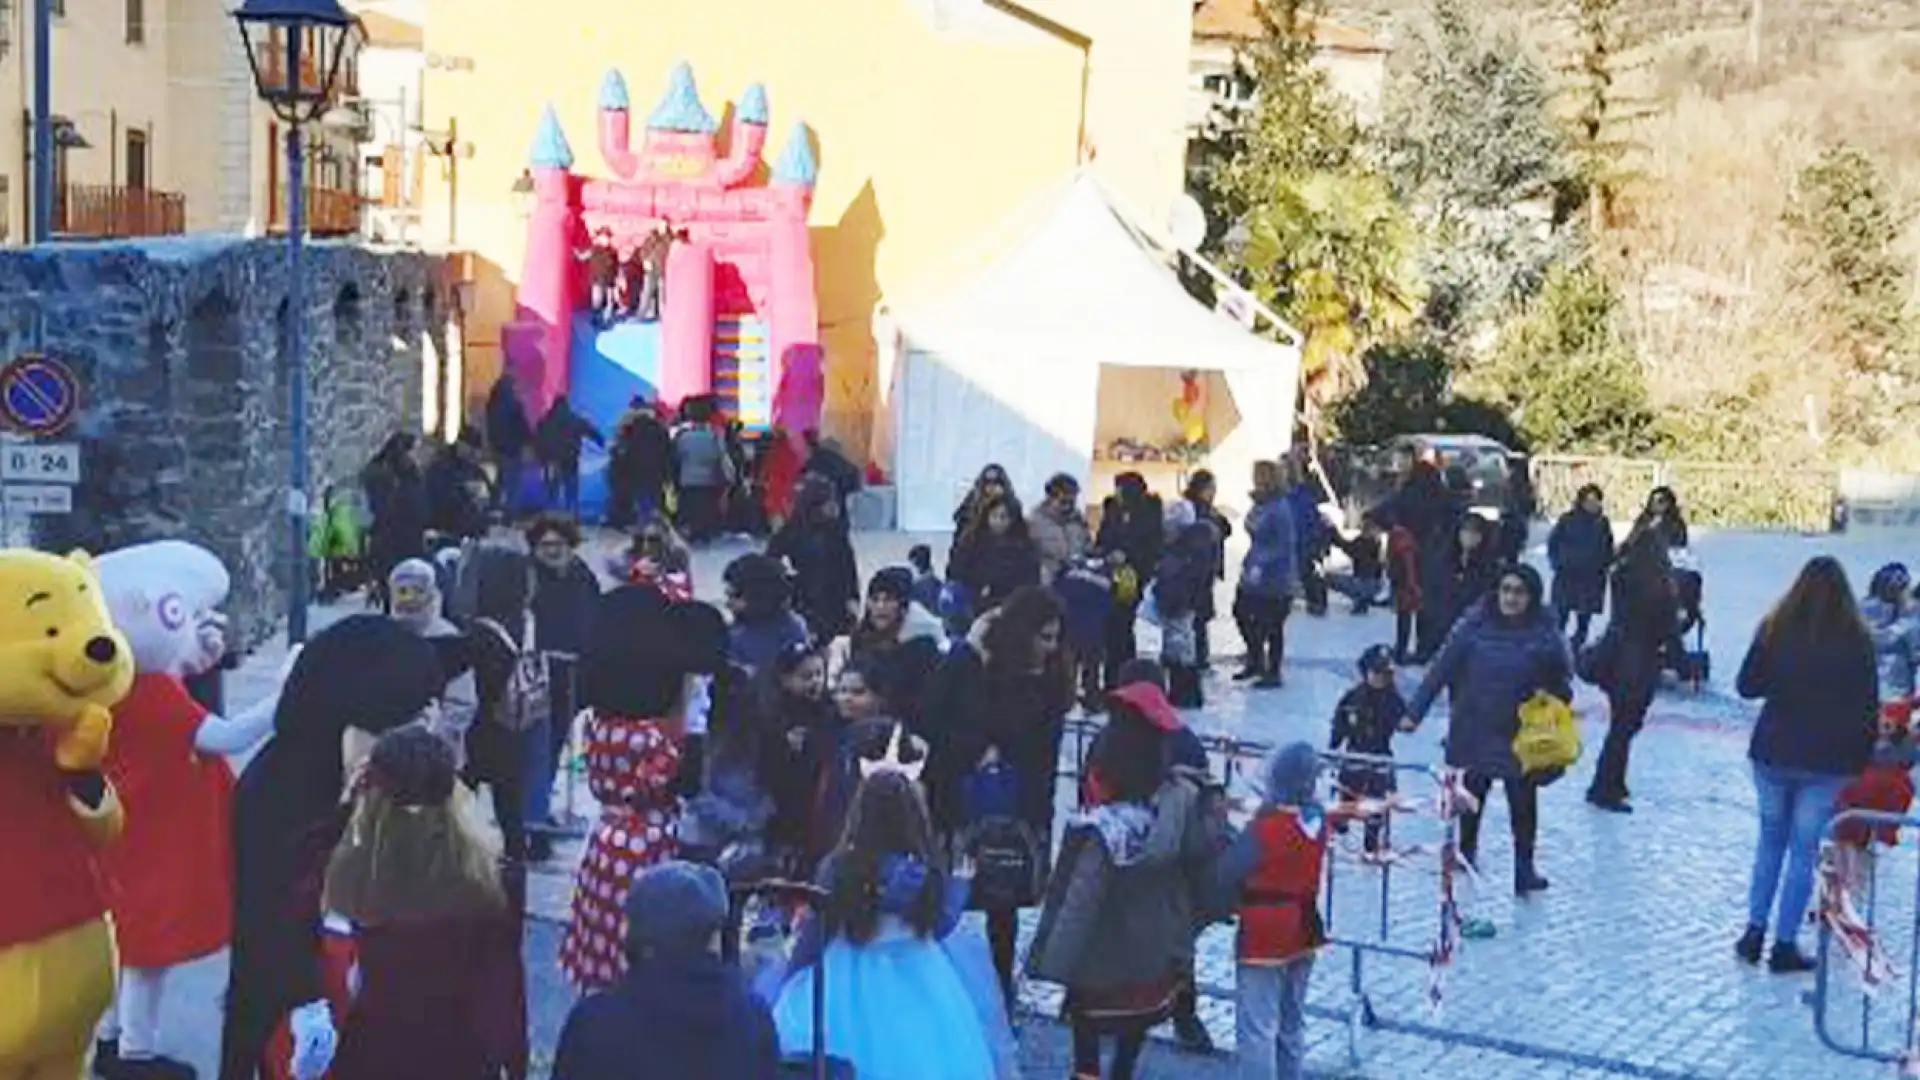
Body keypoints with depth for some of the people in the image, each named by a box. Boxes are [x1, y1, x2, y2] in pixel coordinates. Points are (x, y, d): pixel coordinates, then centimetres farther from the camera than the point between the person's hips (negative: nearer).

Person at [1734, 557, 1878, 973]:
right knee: (1804, 851, 6)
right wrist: (1863, 756, 7)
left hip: (1773, 752, 2)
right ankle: (1784, 945, 9)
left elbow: (1748, 686, 0)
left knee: (1770, 841, 18)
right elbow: (1869, 706, -4)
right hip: (1828, 762, -2)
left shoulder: (1775, 629, -7)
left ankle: (1754, 931, 18)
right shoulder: (1855, 639, -10)